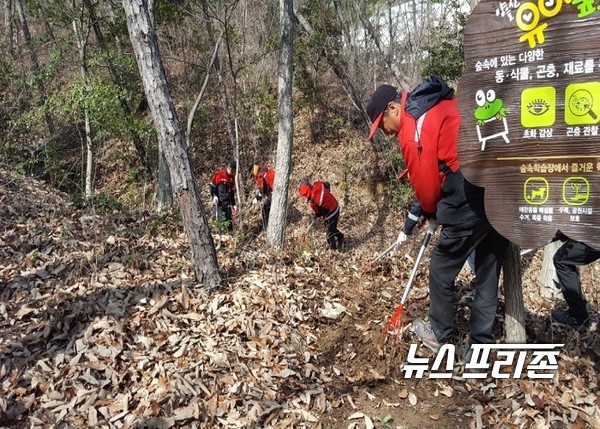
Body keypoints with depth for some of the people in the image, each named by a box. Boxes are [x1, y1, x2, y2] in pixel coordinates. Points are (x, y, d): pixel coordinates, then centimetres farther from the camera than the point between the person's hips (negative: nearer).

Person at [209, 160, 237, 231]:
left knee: (229, 221, 6)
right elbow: (211, 186, 0)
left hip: (228, 203, 6)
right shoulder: (219, 174, -5)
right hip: (219, 203, -6)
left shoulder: (232, 178, 14)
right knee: (222, 221, -14)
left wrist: (233, 204, 20)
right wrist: (214, 196, -14)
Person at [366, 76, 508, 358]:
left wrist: (431, 214, 15)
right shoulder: (446, 104, 20)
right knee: (488, 276, 16)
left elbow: (425, 181, -6)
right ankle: (479, 345, 27)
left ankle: (440, 336, 31)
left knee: (441, 272, 13)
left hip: (472, 203, -8)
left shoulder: (411, 127, -6)